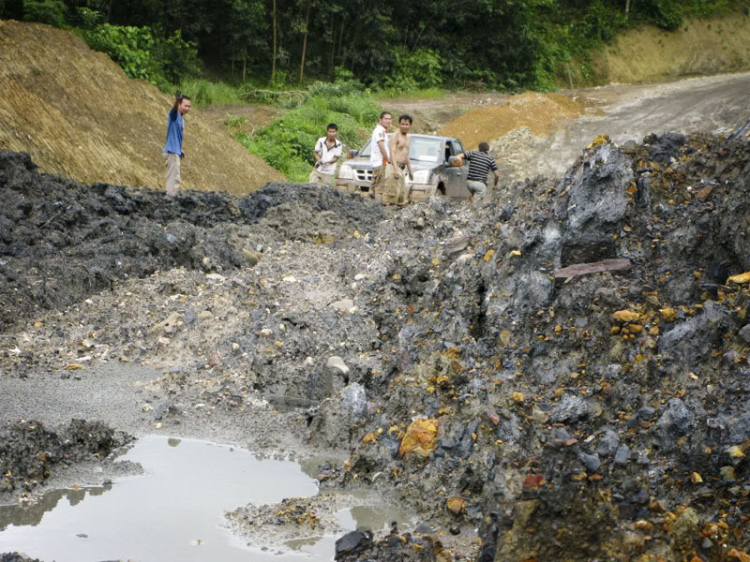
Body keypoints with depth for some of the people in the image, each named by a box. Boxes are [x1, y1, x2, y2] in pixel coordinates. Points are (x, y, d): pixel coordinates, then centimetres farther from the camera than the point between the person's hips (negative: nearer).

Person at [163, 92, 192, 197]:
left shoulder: (182, 120, 17)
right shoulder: (174, 115, -8)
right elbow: (174, 107, -31)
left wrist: (180, 150, 17)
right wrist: (177, 98, -52)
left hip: (176, 152, 9)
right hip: (172, 152, -9)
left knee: (173, 179, 13)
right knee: (174, 180, -13)